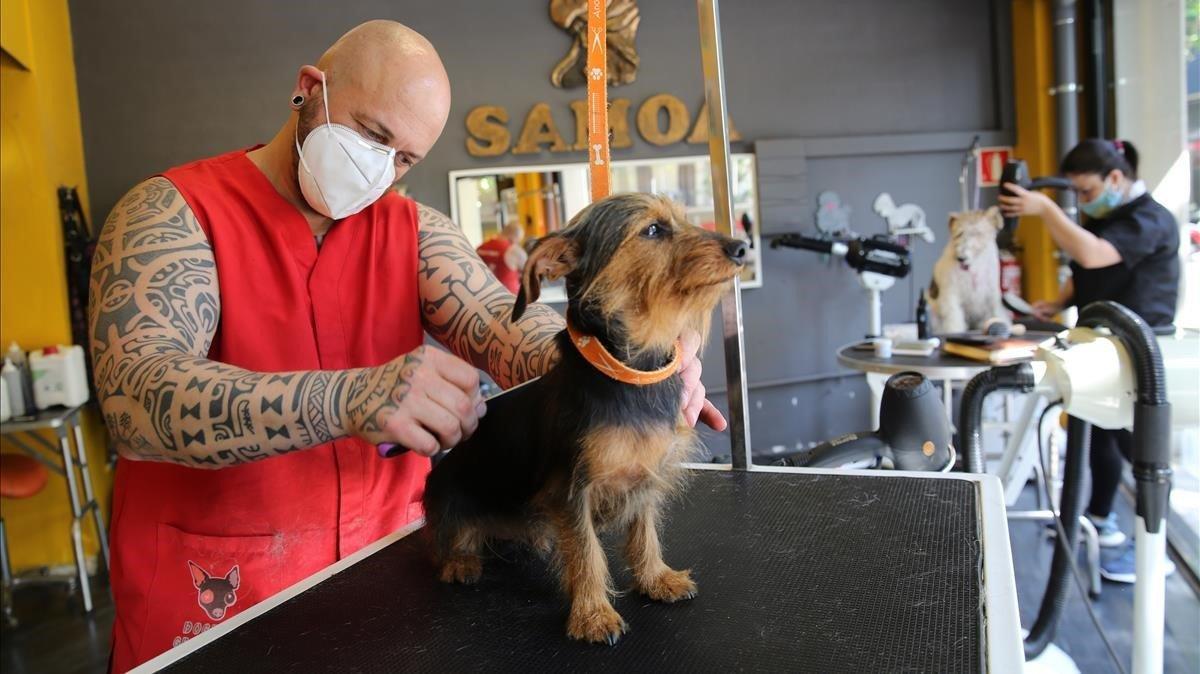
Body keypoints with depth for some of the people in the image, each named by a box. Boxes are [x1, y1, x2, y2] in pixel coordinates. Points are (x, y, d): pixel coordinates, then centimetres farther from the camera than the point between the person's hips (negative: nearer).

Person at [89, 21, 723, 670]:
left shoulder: (415, 230, 1)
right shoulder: (170, 211, -12)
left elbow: (504, 327, -14)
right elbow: (136, 400, -28)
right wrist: (349, 399, -44)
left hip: (389, 560, 4)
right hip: (210, 595, -3)